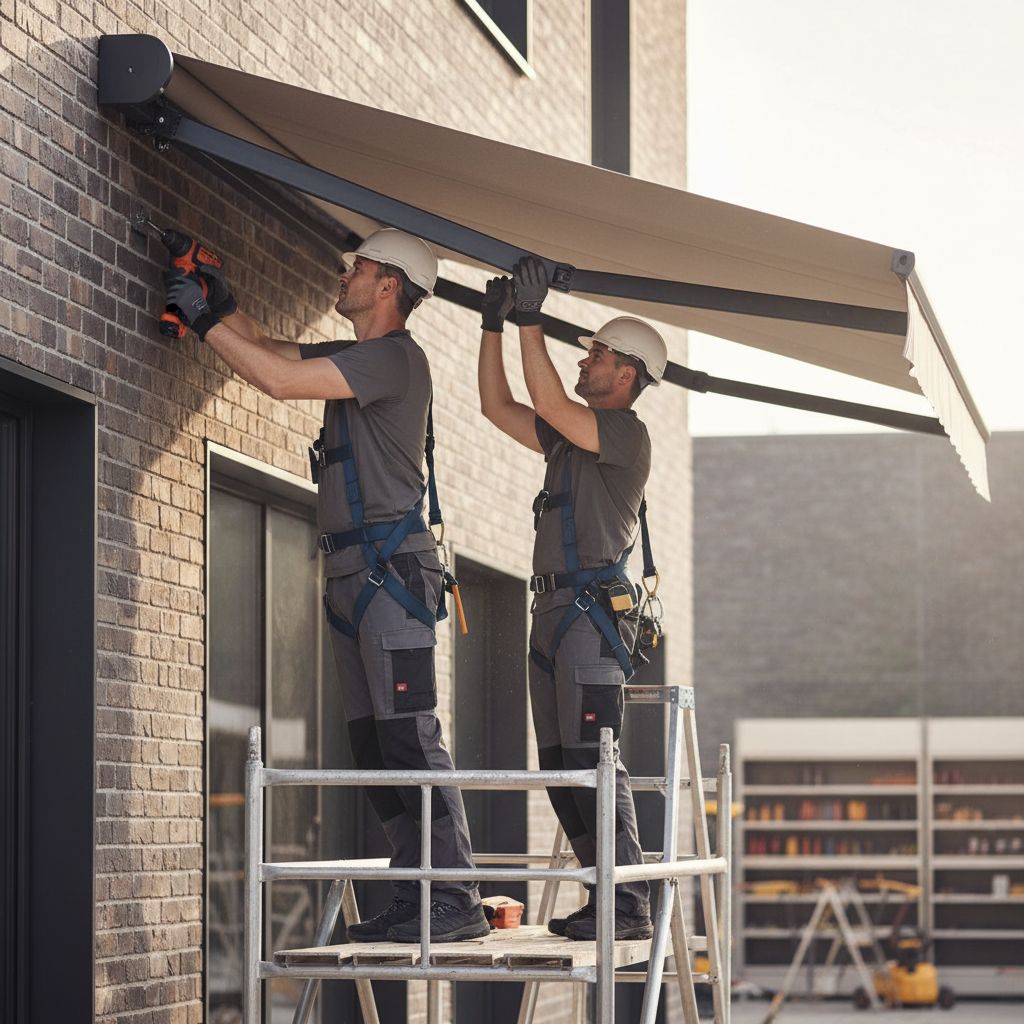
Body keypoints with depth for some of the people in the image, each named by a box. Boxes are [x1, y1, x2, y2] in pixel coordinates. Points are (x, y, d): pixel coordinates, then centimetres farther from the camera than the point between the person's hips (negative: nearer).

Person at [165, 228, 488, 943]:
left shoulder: (395, 357, -10)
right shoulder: (354, 358, 20)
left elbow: (277, 380, -18)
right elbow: (271, 351, 32)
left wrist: (204, 320, -9)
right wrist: (224, 306, 17)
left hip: (392, 564, -10)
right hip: (353, 573, 10)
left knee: (410, 735, -15)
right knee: (373, 743, 7)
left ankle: (456, 900, -18)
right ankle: (419, 895, 8)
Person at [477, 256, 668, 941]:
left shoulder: (627, 434, -6)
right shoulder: (573, 439, 22)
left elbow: (549, 403, -18)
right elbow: (499, 407, 26)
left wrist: (532, 322, -16)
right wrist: (495, 325, 19)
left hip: (594, 611, -10)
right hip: (556, 610, 10)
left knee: (591, 760, -16)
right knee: (560, 767, 7)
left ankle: (628, 904, -18)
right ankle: (609, 899, 9)